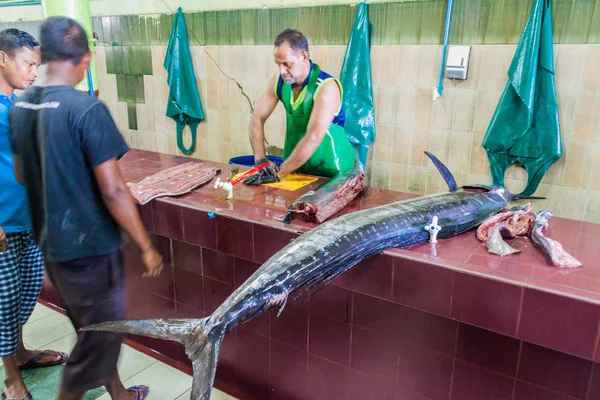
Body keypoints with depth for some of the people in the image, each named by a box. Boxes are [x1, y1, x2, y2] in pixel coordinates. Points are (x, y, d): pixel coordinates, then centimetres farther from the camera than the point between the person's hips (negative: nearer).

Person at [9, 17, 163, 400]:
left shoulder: (20, 106, 2)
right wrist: (147, 247, -13)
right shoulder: (87, 109, -21)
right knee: (97, 341, 11)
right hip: (89, 247, -8)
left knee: (96, 330, 24)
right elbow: (113, 191, -22)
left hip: (51, 244, 8)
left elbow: (23, 176, 13)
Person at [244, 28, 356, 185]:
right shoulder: (279, 81, -4)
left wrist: (278, 173, -31)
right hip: (294, 164, 4)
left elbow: (313, 138, -30)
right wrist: (260, 160, -16)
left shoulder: (326, 87, -22)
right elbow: (257, 119, -3)